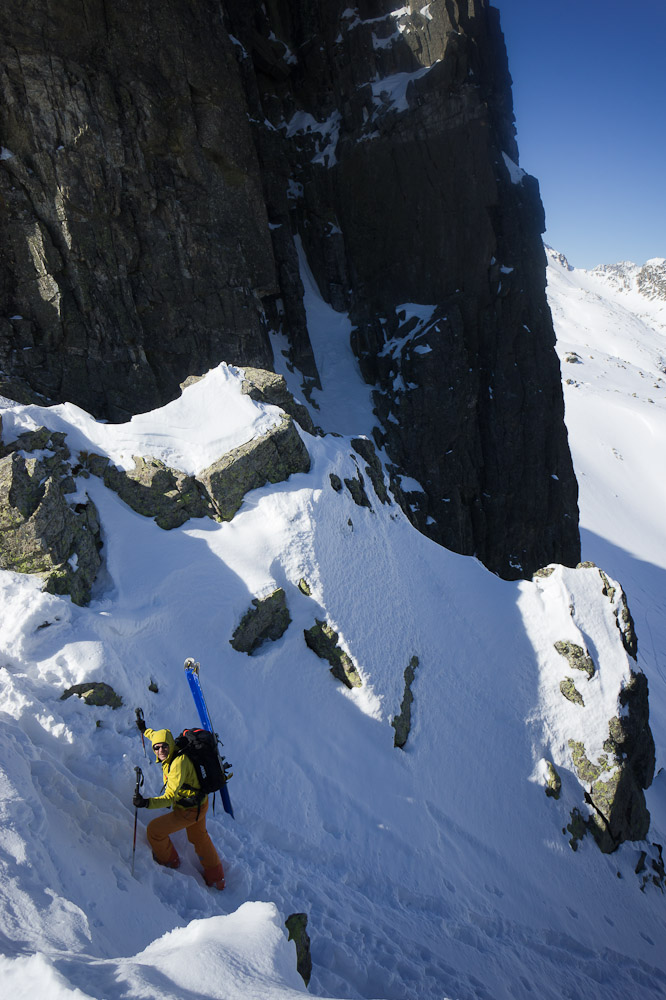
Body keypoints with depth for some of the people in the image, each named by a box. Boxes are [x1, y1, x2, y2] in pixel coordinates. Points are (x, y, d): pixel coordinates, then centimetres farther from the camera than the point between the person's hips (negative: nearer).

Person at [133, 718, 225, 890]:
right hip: (200, 803, 9)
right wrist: (145, 731, 29)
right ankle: (216, 877, 47)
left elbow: (170, 797, -39)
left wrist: (146, 803, -51)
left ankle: (168, 860, 32)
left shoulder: (179, 763, -35)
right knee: (198, 837, 29)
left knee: (154, 830, 4)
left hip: (190, 810, -9)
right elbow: (158, 736, 16)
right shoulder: (174, 752, -9)